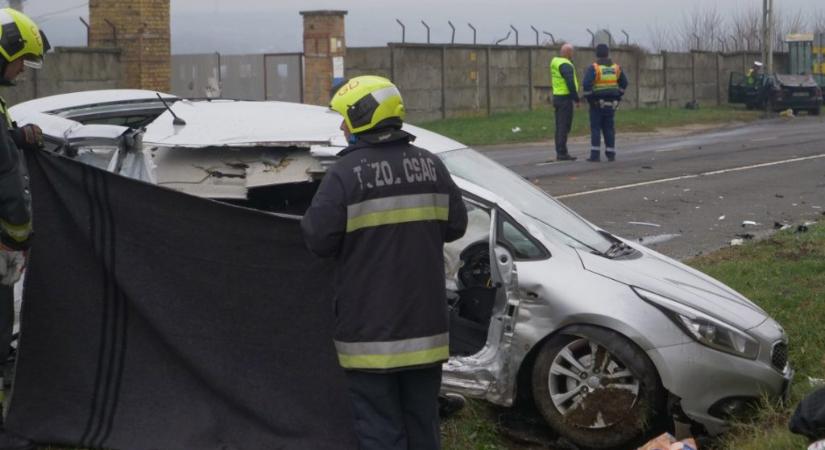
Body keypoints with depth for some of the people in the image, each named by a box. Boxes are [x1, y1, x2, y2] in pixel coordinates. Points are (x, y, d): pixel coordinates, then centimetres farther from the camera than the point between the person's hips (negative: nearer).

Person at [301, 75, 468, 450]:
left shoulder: (346, 173, -14)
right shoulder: (430, 165, 2)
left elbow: (317, 239, -15)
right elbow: (455, 225, 7)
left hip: (370, 330, -5)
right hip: (424, 324, 5)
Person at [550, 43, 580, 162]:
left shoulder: (555, 62, 13)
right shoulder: (566, 65, -16)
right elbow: (570, 84, -23)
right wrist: (577, 99, -16)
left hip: (557, 97, 9)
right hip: (565, 99, -9)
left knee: (560, 127, 11)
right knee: (564, 127, -7)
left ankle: (560, 153, 13)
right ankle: (562, 153, -8)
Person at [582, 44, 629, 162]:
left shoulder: (593, 68, -11)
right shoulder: (616, 67, 5)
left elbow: (586, 84, -20)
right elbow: (624, 83, 12)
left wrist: (589, 98, -9)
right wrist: (618, 96, 17)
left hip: (597, 103, -4)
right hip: (611, 103, 4)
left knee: (595, 129, -1)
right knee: (609, 129, 10)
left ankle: (595, 155, -6)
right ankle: (611, 154, 11)